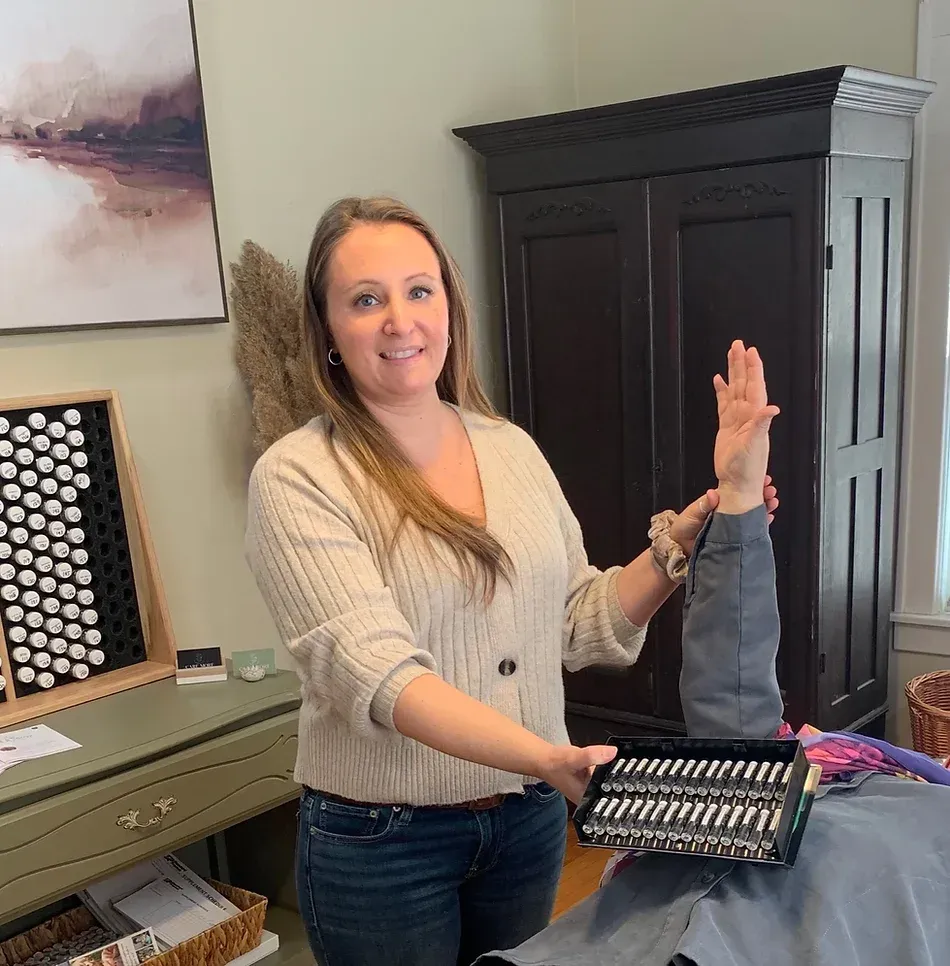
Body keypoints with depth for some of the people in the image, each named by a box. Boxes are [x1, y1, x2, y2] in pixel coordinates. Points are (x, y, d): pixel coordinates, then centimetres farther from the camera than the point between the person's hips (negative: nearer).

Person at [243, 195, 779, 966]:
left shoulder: (512, 448, 0)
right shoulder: (296, 478, -15)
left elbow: (584, 626, 3)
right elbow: (374, 671, -26)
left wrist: (716, 510, -5)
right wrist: (549, 759, -38)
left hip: (530, 820, 5)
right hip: (381, 843, -4)